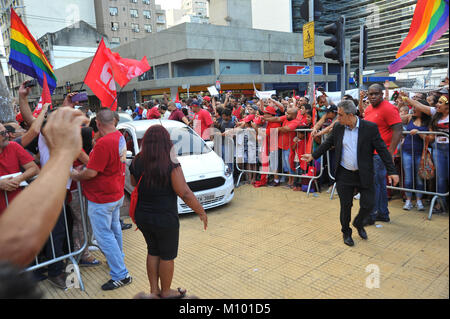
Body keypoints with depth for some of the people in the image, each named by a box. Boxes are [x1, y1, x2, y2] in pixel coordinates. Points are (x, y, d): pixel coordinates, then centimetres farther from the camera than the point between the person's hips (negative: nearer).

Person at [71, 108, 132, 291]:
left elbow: (91, 172, -24)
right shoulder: (120, 137, 3)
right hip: (117, 193, 10)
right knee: (114, 228, 24)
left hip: (102, 198, -9)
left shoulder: (103, 143, -27)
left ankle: (121, 275, 5)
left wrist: (76, 176, -4)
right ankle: (118, 258, 43)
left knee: (104, 235, 0)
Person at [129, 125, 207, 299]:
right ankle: (166, 292, 32)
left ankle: (154, 289, 36)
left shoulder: (137, 162, -4)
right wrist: (201, 212, -11)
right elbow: (185, 194, -21)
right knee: (167, 256, 14)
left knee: (153, 251, 23)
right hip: (164, 218, -6)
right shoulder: (171, 165, -22)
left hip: (142, 216, 6)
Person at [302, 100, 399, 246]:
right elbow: (328, 143, 15)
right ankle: (346, 232, 31)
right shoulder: (338, 128, -1)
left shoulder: (370, 127, -11)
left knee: (368, 205, 4)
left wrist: (392, 171, -11)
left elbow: (382, 150, -8)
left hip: (364, 175, -1)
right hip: (344, 174, 2)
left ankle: (358, 223, 36)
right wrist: (313, 155, 16)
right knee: (345, 206, 9)